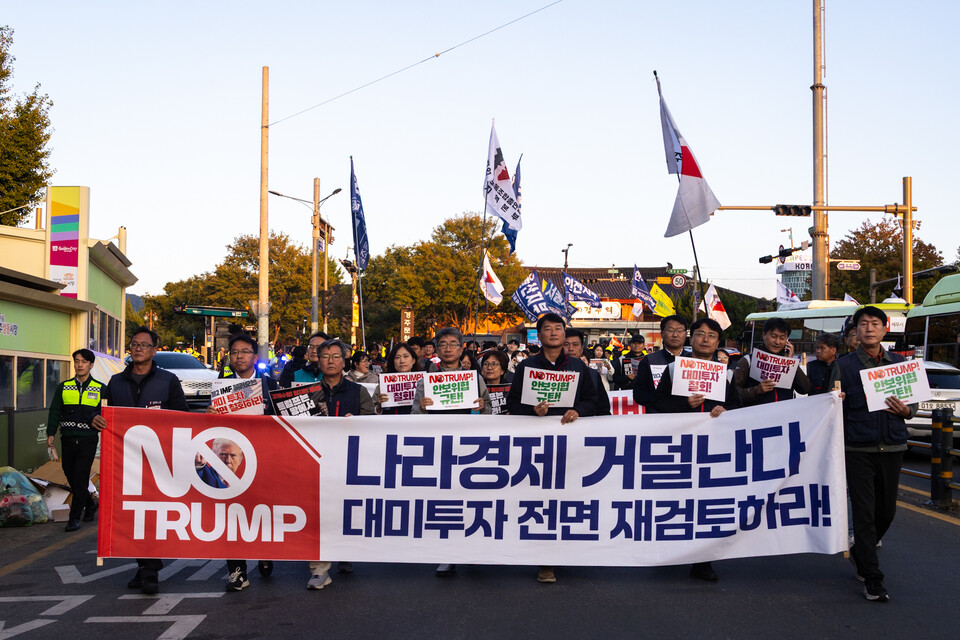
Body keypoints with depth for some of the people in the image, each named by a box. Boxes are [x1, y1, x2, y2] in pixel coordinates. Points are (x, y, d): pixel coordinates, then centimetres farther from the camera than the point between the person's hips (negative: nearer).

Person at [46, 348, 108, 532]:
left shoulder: (100, 389, 5)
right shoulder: (63, 387, 10)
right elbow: (54, 411, 7)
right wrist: (51, 433, -3)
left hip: (88, 440, -3)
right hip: (68, 439, 3)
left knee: (80, 477, -10)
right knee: (71, 476, 7)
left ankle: (74, 518, -4)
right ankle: (90, 505, 29)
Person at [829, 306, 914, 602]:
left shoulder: (900, 363, 11)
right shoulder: (845, 365, 3)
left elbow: (913, 401, 15)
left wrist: (906, 410, -6)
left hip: (892, 447, 3)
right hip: (858, 449, -3)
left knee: (886, 511, 11)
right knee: (865, 513, -4)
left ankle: (860, 553, 37)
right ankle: (872, 579, 2)